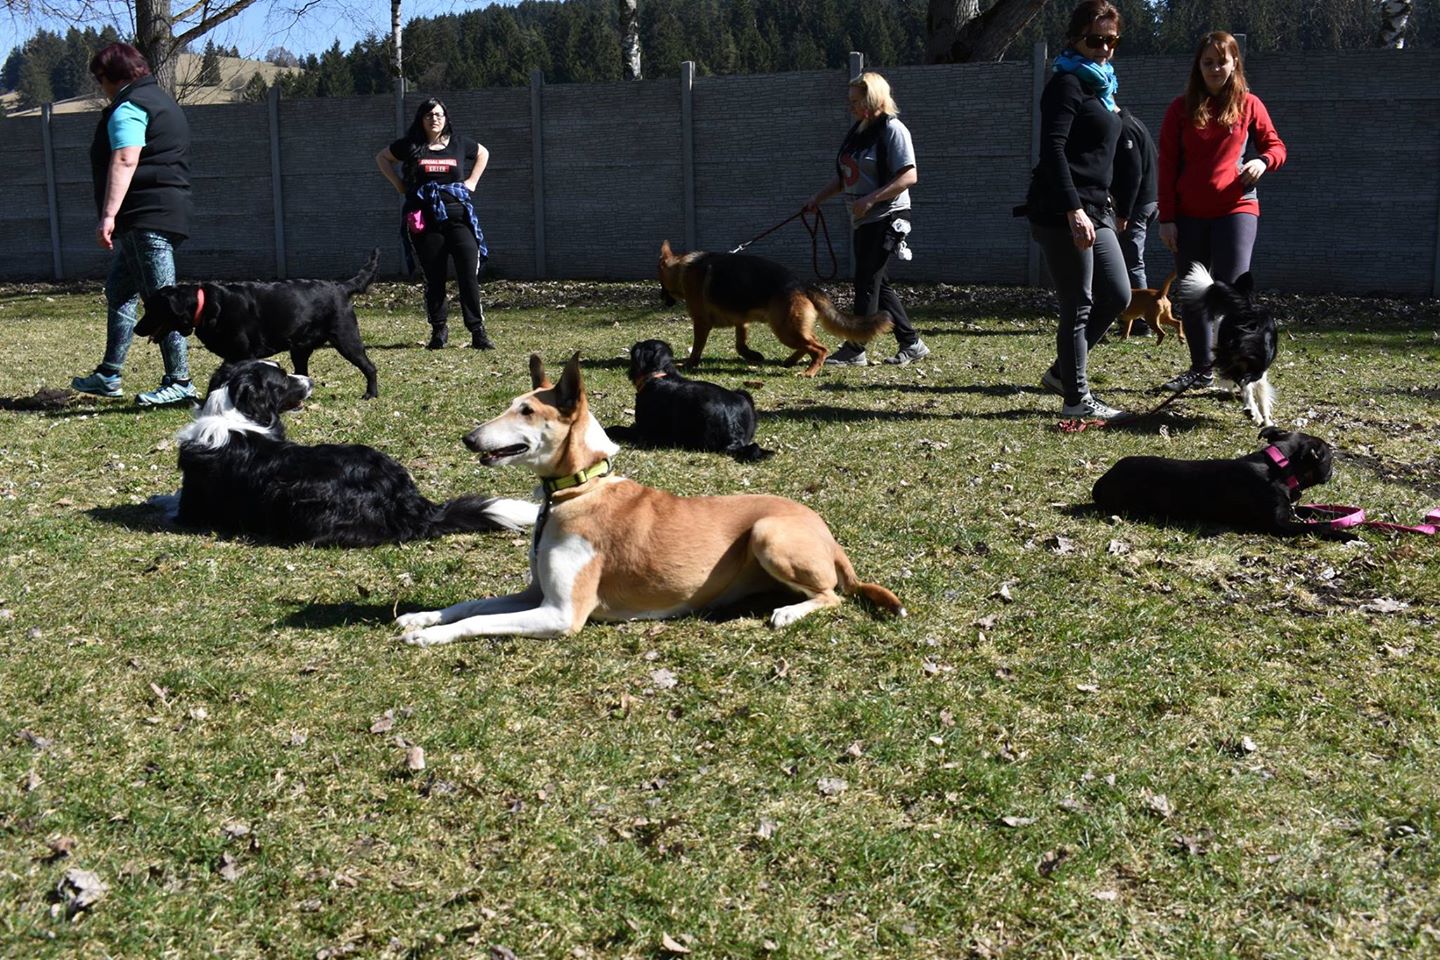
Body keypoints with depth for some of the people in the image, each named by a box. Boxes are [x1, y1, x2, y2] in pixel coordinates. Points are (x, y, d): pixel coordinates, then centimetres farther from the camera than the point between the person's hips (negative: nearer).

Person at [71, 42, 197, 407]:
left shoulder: (128, 107, -9)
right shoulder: (162, 101, 23)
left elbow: (124, 161, -22)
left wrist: (109, 214, -28)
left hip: (146, 216, -11)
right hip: (169, 212, 11)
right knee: (119, 290, 17)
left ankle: (179, 382, -10)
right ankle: (109, 376, 21)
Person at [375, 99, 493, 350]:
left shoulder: (459, 143, 8)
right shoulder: (410, 146, 6)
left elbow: (483, 153, 28)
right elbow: (382, 158, 22)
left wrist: (472, 181, 14)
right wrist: (399, 185, 11)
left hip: (459, 218, 0)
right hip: (425, 222, 0)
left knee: (469, 276, -9)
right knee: (433, 278, 5)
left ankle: (478, 332, -5)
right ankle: (439, 330, 16)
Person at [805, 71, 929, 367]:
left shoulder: (892, 129, -12)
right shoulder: (857, 130, 15)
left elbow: (909, 177, -19)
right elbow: (845, 176, 22)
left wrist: (870, 200, -25)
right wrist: (818, 198, 10)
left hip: (886, 217, -9)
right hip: (863, 219, 9)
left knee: (867, 283, -8)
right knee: (877, 284, 10)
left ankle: (855, 350, -3)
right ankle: (911, 343, 17)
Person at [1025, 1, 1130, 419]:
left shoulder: (1099, 85, 19)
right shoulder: (1067, 83, -10)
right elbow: (1052, 150, -20)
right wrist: (1074, 210, -26)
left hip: (1093, 208, 9)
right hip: (1062, 212, -9)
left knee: (1117, 295, 11)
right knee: (1079, 305, -4)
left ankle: (1062, 371, 22)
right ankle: (1076, 398, 6)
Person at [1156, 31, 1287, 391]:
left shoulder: (1248, 105, 4)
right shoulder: (1181, 108, 5)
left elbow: (1276, 146, 12)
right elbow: (1167, 165, 4)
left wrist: (1262, 161, -12)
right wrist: (1167, 218, -2)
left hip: (1236, 209, -2)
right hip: (1189, 215, 2)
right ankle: (1201, 368, 19)